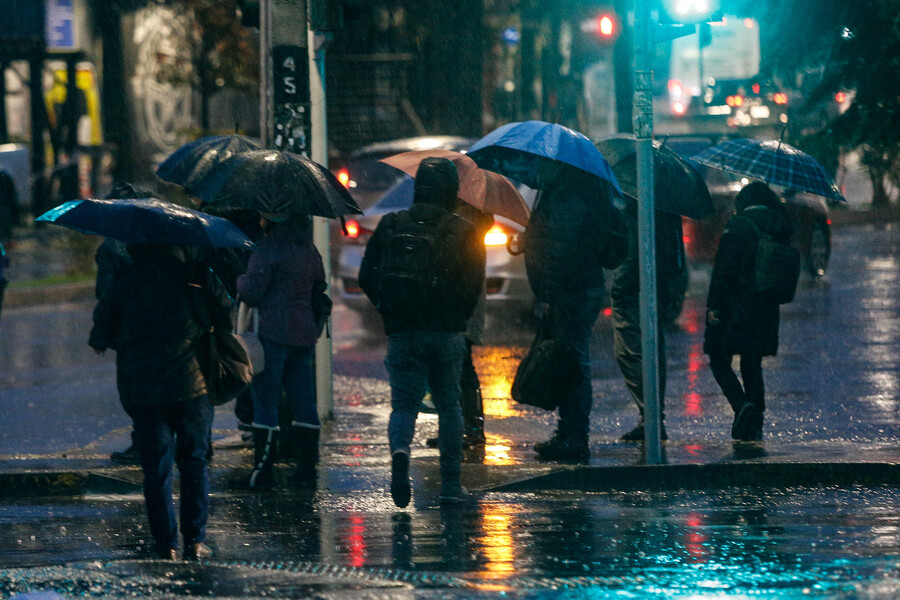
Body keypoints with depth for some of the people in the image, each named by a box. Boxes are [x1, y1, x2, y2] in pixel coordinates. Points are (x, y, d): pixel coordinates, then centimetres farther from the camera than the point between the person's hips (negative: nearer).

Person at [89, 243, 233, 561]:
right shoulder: (195, 272, -5)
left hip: (142, 388, 0)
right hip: (190, 380, 0)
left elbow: (104, 330, 5)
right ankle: (195, 540, 10)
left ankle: (166, 543, 4)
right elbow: (225, 314, 1)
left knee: (156, 467, 7)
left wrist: (99, 341, 27)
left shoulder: (123, 281, -3)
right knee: (195, 463, 12)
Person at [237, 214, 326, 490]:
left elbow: (251, 294, -13)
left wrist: (240, 280, 7)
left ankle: (262, 472, -4)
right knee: (303, 402, 10)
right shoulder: (309, 249, 11)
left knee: (265, 400, -2)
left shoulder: (268, 248, -12)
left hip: (273, 333, -7)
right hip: (305, 333, 7)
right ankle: (307, 469, 11)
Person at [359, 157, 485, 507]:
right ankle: (451, 485, 11)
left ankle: (400, 451, -27)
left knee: (404, 403, 5)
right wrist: (459, 317, 11)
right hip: (447, 333, -1)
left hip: (401, 333, 1)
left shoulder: (389, 226, 5)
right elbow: (474, 284, -5)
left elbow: (367, 277, 6)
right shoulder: (463, 232, -1)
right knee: (449, 406, 12)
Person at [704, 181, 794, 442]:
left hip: (735, 307, -6)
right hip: (766, 310, 6)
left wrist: (713, 305, -11)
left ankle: (742, 406, -17)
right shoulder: (777, 227, 6)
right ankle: (755, 425, 10)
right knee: (752, 364, 15)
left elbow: (723, 268, -15)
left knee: (719, 361, 5)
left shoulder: (737, 225, -11)